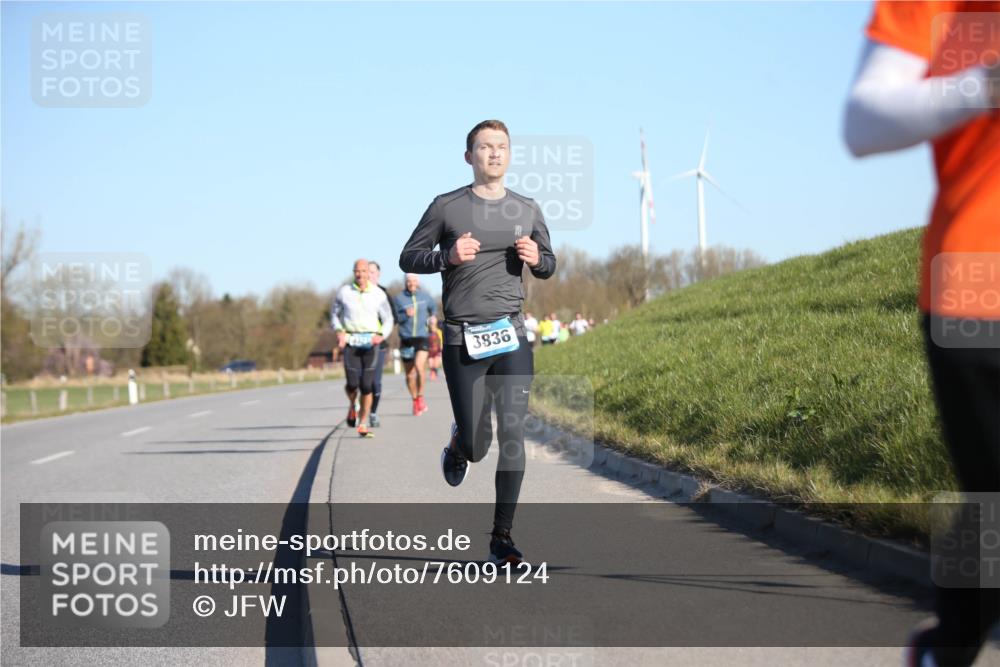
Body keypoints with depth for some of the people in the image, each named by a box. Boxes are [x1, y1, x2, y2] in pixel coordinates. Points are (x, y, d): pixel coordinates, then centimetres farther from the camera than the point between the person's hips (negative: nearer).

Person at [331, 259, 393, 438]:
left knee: (367, 385, -6)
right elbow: (334, 313, 17)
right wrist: (339, 332, 0)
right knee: (352, 383, -12)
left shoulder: (378, 294, 2)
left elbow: (388, 319, 10)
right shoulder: (344, 292, 3)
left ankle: (363, 424, 6)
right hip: (350, 341, 0)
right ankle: (352, 406, 23)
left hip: (370, 341, 0)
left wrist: (381, 335, -9)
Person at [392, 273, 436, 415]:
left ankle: (420, 397, -10)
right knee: (410, 375, 8)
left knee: (419, 365, -24)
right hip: (406, 339, 1)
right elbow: (394, 318, -4)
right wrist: (405, 315, -19)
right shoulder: (398, 298, -2)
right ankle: (415, 401, 27)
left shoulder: (425, 297, 3)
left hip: (422, 337, -1)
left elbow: (432, 307, 25)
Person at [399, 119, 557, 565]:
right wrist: (448, 256, -13)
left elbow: (548, 264, 21)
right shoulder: (446, 207, 1)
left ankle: (502, 537, 0)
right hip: (462, 339, -2)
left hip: (511, 334, 2)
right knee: (476, 446, -2)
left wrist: (536, 258, -3)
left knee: (513, 436, -8)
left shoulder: (527, 211, 10)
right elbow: (408, 258, 6)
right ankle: (458, 447, 38)